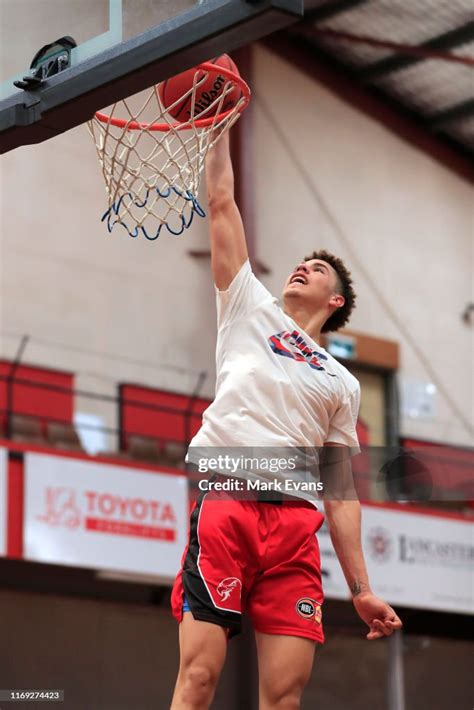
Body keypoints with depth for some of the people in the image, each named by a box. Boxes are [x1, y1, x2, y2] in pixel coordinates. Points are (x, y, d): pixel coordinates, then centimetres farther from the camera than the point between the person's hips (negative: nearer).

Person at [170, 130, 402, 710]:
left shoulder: (342, 383, 24)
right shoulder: (251, 311, 22)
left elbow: (341, 489, 20)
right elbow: (221, 203, 19)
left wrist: (361, 590, 12)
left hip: (297, 522, 2)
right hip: (225, 505, -2)